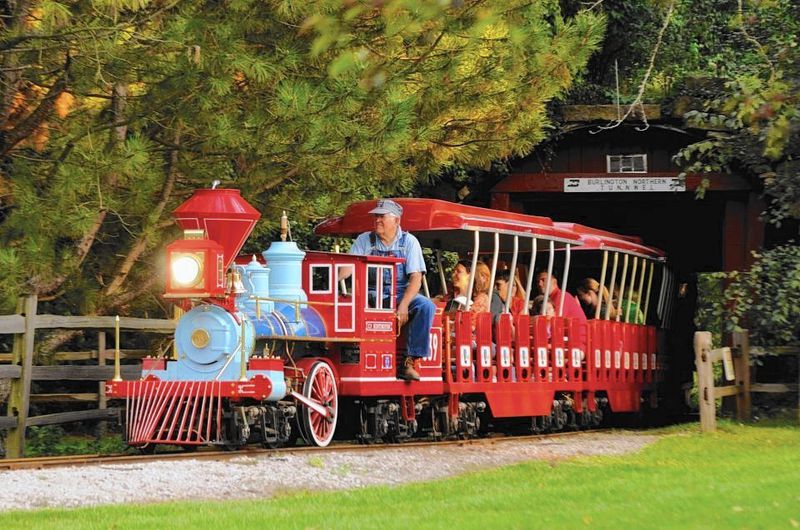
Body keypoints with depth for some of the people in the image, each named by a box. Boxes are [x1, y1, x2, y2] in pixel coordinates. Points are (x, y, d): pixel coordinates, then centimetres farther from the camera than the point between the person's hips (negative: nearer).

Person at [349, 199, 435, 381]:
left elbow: (416, 277, -7)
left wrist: (403, 305, -23)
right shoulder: (365, 240, 6)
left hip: (401, 293, 0)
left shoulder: (409, 242, 1)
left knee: (426, 306, -29)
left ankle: (408, 361, -27)